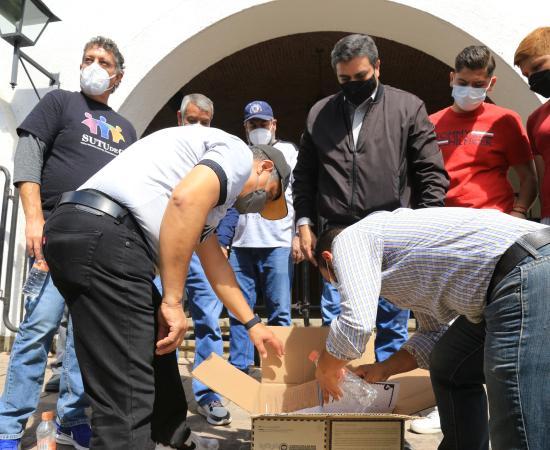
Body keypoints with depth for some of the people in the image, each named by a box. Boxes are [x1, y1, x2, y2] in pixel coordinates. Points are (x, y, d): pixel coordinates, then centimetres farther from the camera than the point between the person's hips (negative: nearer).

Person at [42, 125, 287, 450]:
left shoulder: (213, 178, 32)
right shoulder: (239, 154, 3)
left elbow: (215, 263, 37)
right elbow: (185, 200, -19)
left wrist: (253, 323, 41)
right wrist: (173, 301, -15)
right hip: (102, 235, -11)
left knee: (158, 345, 25)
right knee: (126, 394, -8)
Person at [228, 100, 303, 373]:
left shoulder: (287, 151, 12)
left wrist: (298, 236, -6)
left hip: (277, 243, -3)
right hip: (241, 244, 3)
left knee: (279, 312, -1)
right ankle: (238, 367, 13)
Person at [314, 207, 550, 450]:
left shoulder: (348, 238, 2)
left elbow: (355, 324, -13)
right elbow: (434, 333, 30)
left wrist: (325, 370, 6)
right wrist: (381, 370, 27)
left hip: (528, 274, -11)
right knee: (449, 371, 22)